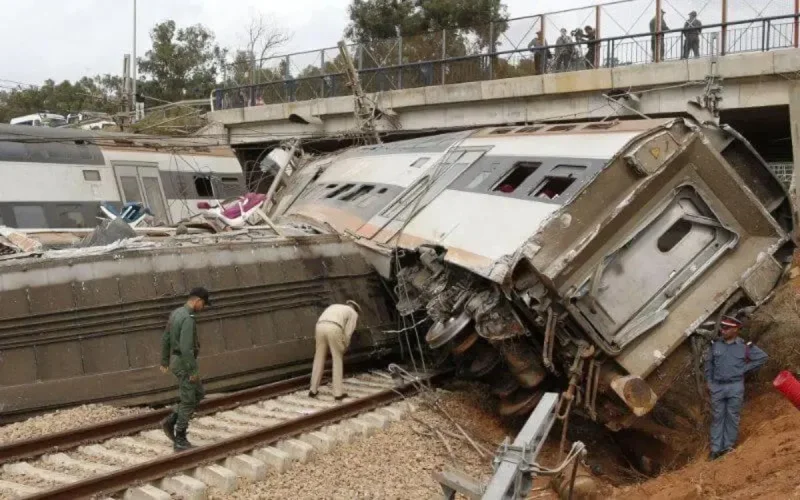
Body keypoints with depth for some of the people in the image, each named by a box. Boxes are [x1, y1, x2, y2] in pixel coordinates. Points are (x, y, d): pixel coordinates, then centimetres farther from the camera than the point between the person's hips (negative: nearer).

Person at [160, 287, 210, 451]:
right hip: (184, 364, -10)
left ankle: (170, 422, 17)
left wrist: (164, 361, 24)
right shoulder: (188, 319, -23)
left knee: (198, 394, 19)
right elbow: (186, 348, -28)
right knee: (188, 402, 0)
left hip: (177, 361, 10)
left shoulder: (176, 313, 9)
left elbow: (165, 338, 17)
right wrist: (193, 370, -23)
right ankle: (180, 441, 8)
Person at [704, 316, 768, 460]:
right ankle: (716, 448, 9)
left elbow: (762, 357, 2)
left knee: (732, 417, 4)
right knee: (717, 417, 5)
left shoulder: (745, 346, -4)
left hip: (735, 387, -2)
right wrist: (709, 381, 6)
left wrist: (745, 368, -2)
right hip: (717, 386, 2)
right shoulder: (715, 345, 2)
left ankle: (729, 447, 12)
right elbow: (709, 364, 11)